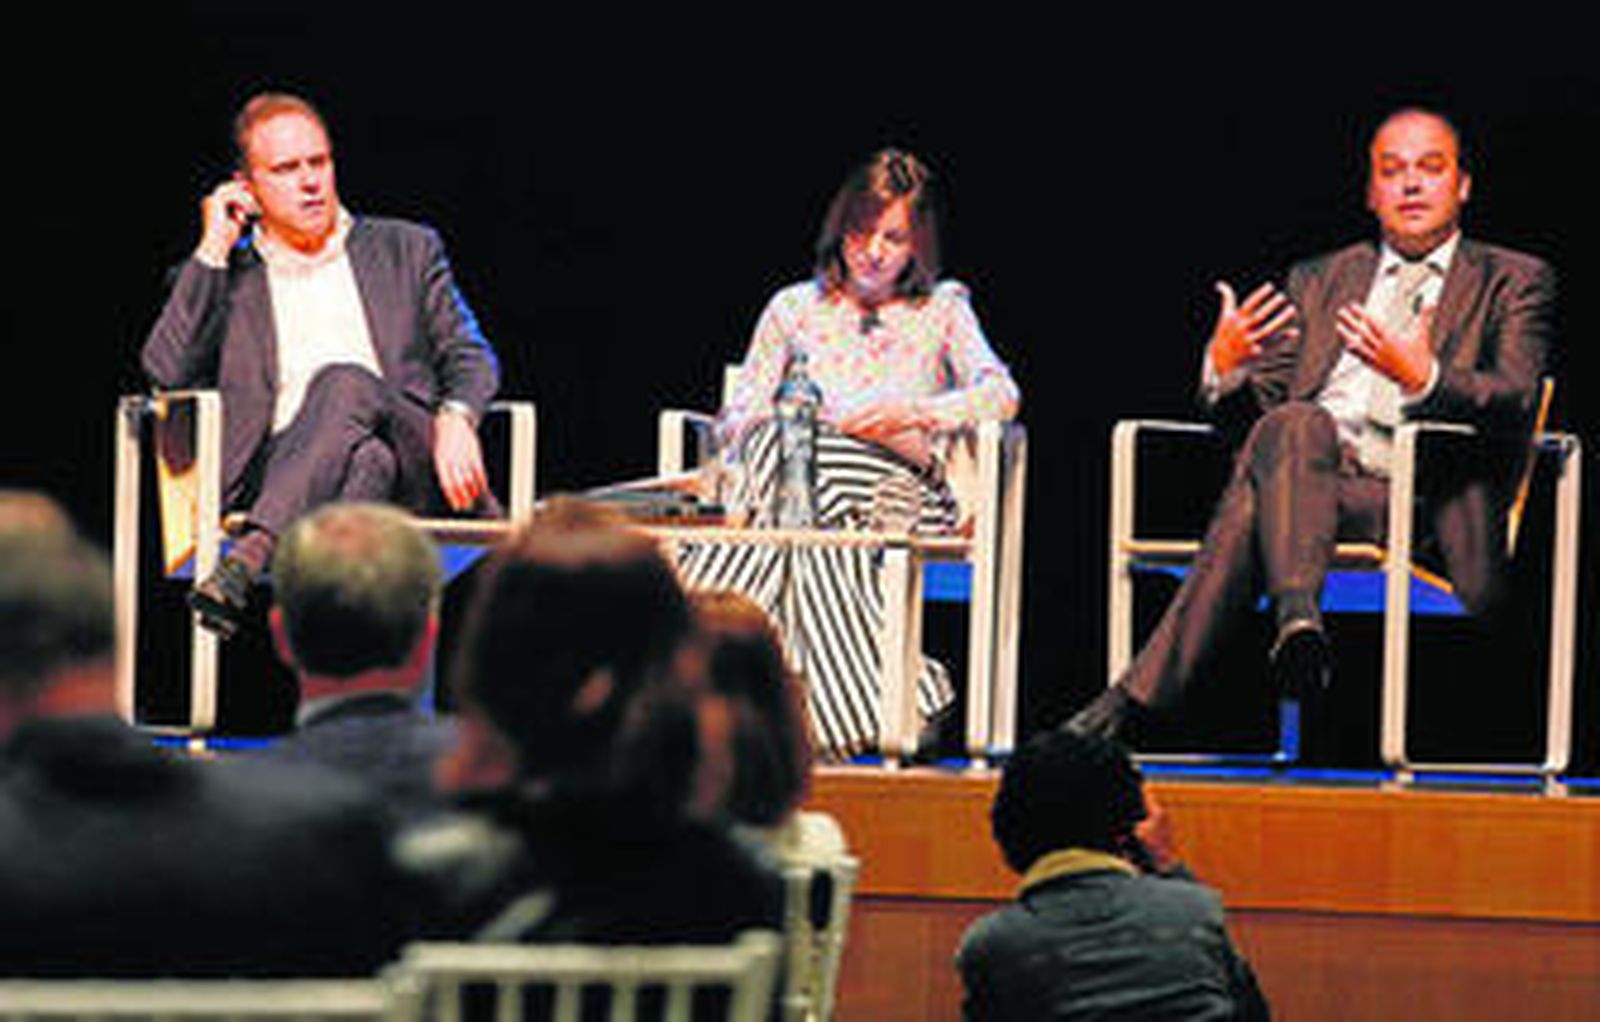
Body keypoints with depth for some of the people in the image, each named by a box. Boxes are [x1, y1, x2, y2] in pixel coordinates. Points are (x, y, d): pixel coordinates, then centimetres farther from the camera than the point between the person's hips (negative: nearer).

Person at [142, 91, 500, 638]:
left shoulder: (406, 250, 25)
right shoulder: (223, 276, 22)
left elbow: (469, 357, 16)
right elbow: (166, 372, 5)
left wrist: (455, 420, -8)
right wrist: (214, 250, 5)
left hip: (411, 463, 0)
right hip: (273, 476, 0)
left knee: (346, 384, -33)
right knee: (368, 461, -35)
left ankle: (247, 559, -51)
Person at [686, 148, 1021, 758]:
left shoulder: (941, 311, 17)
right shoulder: (795, 309, 19)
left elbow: (1001, 394, -1)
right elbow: (733, 421, 12)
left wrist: (911, 414, -16)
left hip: (901, 481, -2)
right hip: (797, 468, 2)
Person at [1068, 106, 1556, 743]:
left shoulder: (1512, 283, 16)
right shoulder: (1319, 282, 28)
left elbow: (1514, 400, -3)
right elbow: (1254, 405, 19)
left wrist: (1423, 378, -24)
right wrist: (1224, 369, -6)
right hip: (1304, 476, 3)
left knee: (1258, 496, -33)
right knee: (1295, 425, -35)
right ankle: (1297, 618, -52)